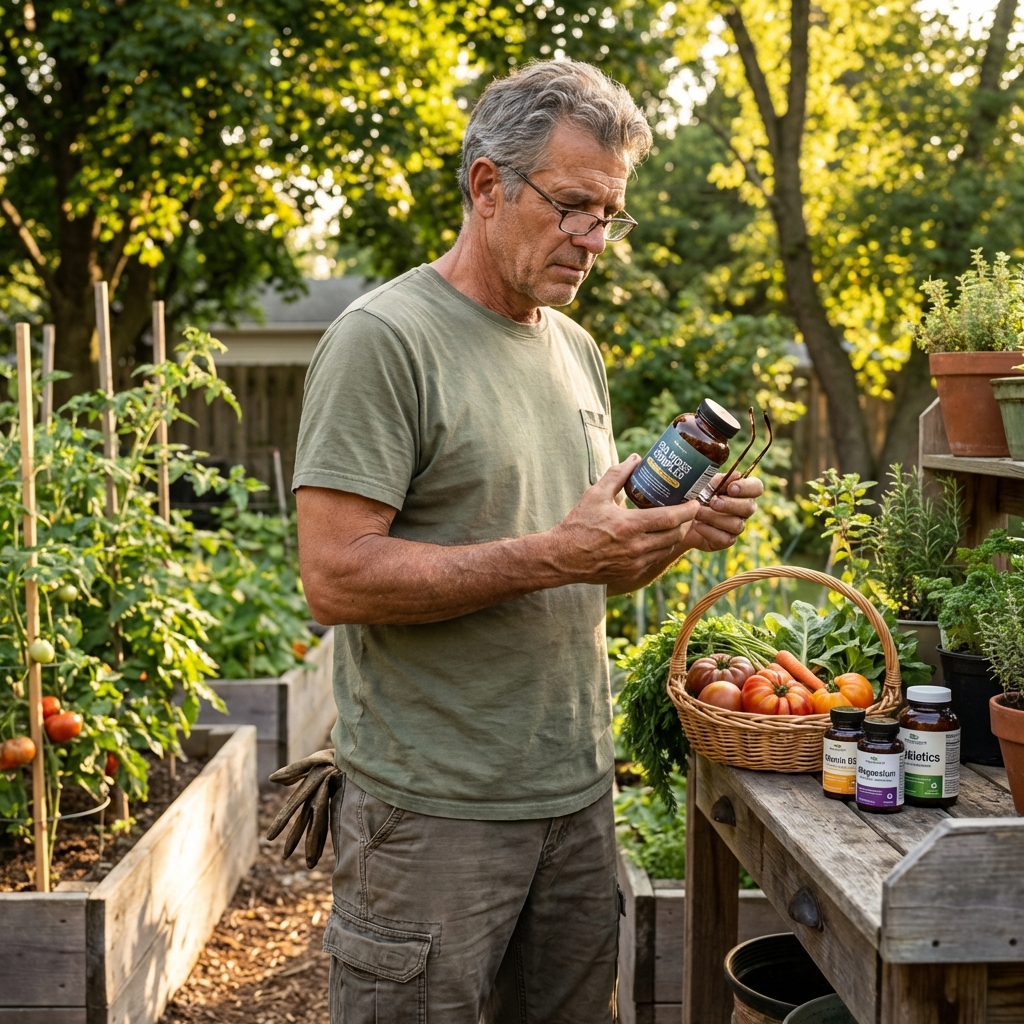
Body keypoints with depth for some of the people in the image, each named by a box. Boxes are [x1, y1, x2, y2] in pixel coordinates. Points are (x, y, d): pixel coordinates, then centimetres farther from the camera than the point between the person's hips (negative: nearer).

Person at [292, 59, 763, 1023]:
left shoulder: (577, 350, 12)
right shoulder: (383, 338, -12)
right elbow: (335, 578, -20)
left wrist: (677, 533, -2)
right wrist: (553, 555, -24)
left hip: (579, 792, 7)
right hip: (433, 808, -7)